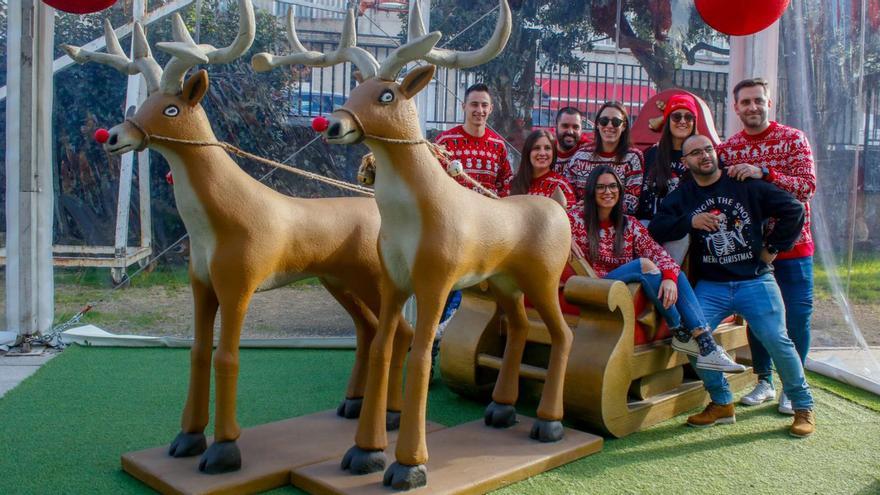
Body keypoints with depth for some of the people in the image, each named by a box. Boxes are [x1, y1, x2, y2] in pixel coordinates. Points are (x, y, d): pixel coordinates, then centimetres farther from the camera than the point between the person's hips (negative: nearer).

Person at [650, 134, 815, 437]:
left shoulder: (746, 185, 2)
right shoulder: (682, 197, 8)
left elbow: (793, 209, 4)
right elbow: (656, 229, -5)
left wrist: (774, 246, 0)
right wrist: (689, 222, -20)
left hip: (755, 280, -2)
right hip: (711, 286, 2)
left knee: (777, 341, -12)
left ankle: (803, 407, 11)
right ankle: (722, 403, 2)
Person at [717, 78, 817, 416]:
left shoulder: (793, 139, -4)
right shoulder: (728, 148, 4)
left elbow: (808, 186, -16)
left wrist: (763, 173, -27)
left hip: (792, 245, -2)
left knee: (797, 317, 1)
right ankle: (764, 381, 24)